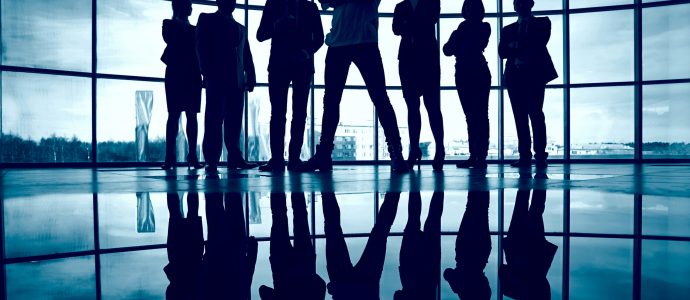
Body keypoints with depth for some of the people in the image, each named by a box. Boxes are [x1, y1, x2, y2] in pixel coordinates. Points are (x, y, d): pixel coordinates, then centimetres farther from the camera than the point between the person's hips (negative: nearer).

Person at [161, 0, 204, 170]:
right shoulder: (169, 24, 11)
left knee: (192, 115, -2)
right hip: (175, 74, -3)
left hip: (193, 75, 3)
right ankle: (170, 156, -10)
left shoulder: (194, 29, 20)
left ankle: (192, 155, -4)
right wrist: (178, 18, -5)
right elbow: (169, 39, -11)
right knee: (174, 114, -8)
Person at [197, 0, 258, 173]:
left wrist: (251, 78, 4)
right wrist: (207, 73, -11)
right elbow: (201, 47, 0)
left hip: (237, 80, 4)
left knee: (234, 121, 1)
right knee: (215, 119, -6)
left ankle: (234, 158, 2)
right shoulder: (207, 20, 13)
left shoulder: (240, 28, 25)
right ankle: (212, 161, -5)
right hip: (216, 78, -4)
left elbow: (247, 56, 17)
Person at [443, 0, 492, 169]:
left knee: (480, 114, -9)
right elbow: (447, 50, 5)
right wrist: (455, 38, -10)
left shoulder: (484, 27, 4)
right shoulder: (462, 28, 17)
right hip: (463, 74, 5)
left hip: (479, 74, -5)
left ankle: (481, 156, -12)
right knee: (471, 115, 4)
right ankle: (473, 155, 6)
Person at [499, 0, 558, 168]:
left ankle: (540, 156, -11)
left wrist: (517, 46, -4)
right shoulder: (508, 29, 21)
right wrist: (519, 48, -9)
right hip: (515, 75, 3)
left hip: (535, 74, -3)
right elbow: (502, 52, 6)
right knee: (520, 116, -3)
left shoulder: (542, 23, 15)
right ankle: (525, 156, -3)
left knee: (535, 114, -11)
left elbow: (540, 43, -3)